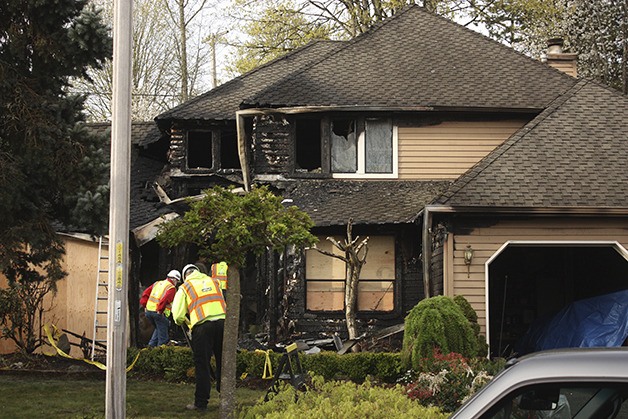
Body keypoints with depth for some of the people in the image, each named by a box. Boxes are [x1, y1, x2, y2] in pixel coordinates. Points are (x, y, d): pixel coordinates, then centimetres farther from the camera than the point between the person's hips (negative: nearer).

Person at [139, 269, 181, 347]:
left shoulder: (157, 283, 18)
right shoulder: (171, 288, -5)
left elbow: (146, 293, 15)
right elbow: (165, 299, -21)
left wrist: (144, 304, 15)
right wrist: (160, 310, -18)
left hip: (148, 311, 7)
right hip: (158, 313, -7)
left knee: (158, 328, 27)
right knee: (162, 332, 5)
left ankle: (151, 344, 18)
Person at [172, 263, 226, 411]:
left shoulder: (184, 288, 10)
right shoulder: (214, 281, 21)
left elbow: (178, 316, 4)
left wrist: (185, 322, 24)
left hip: (202, 327, -3)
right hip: (222, 321, 3)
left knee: (202, 365, 2)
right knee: (222, 362, 13)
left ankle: (201, 402, 3)